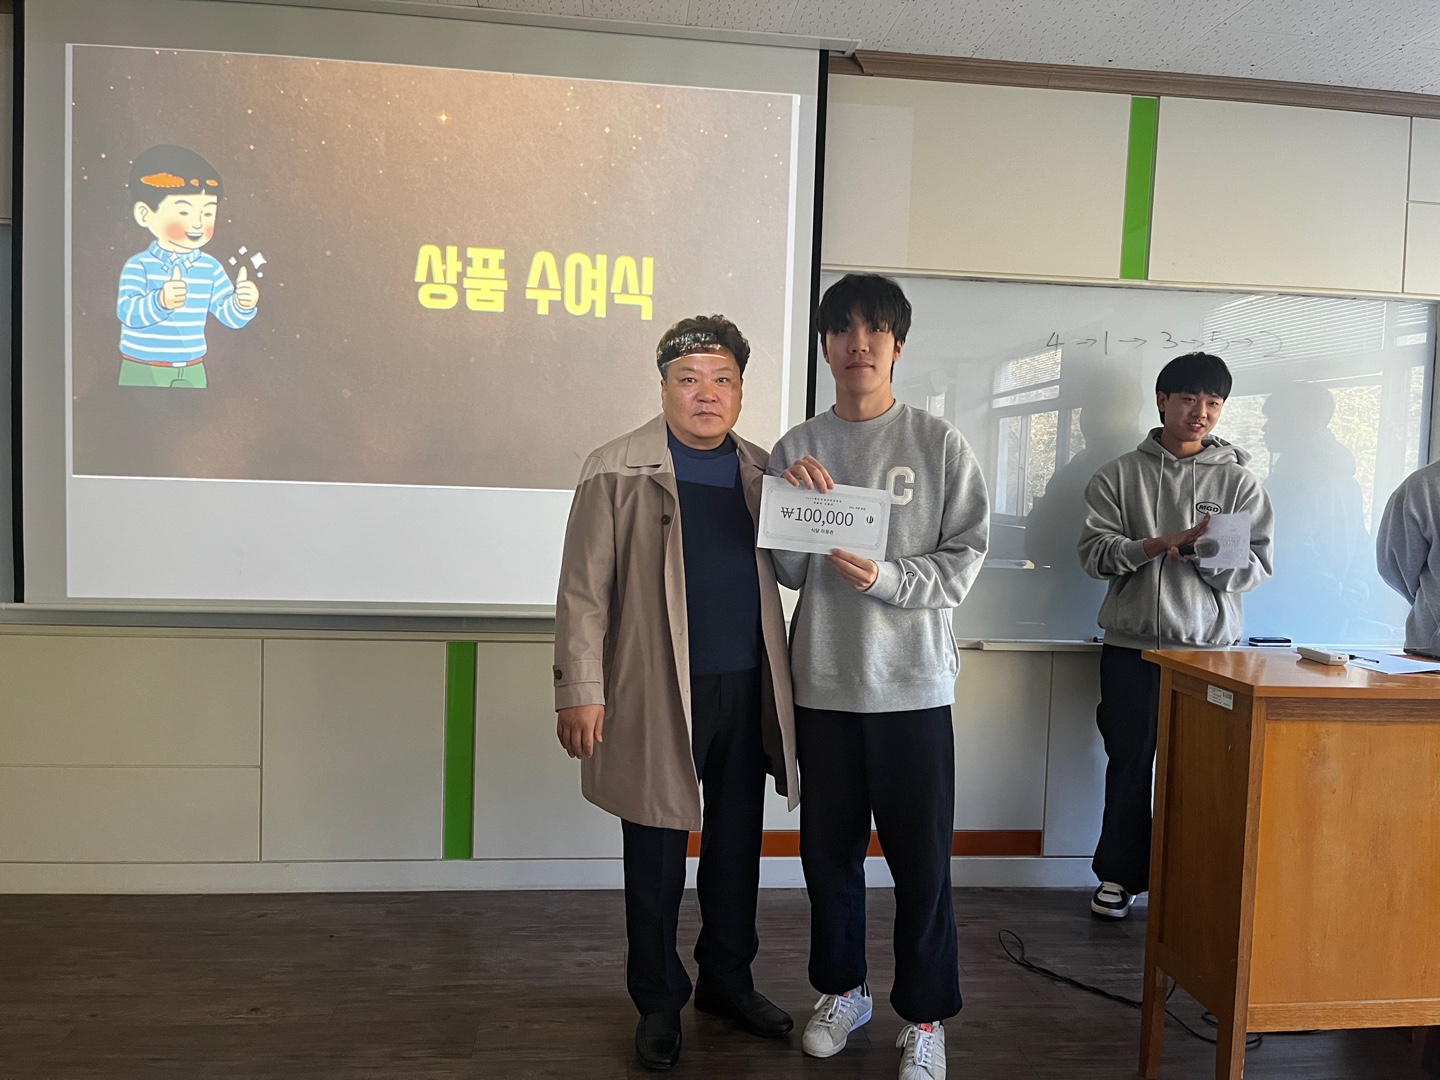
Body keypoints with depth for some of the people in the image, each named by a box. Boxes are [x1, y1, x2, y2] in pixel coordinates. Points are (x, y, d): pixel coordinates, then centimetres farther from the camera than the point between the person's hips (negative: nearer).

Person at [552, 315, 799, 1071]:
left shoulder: (762, 472, 10)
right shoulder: (617, 469, -5)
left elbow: (792, 566, 15)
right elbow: (584, 587, -8)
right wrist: (580, 689, -11)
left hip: (748, 691, 5)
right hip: (658, 692, -4)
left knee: (737, 841, 16)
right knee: (657, 854, 8)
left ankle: (728, 980, 35)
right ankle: (659, 1000, 26)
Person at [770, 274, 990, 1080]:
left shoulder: (940, 444, -2)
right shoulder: (796, 450, 5)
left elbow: (966, 558, -5)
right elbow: (787, 571, 4)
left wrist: (884, 577, -19)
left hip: (912, 683, -2)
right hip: (824, 682, 3)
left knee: (922, 859, 5)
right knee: (829, 849, 14)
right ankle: (843, 989, 35)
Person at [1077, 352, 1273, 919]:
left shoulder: (1239, 480, 5)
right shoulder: (1119, 475, 4)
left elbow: (1258, 565, 0)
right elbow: (1094, 551, -5)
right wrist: (1156, 545, -19)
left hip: (1209, 646, 0)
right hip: (1132, 644, 0)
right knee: (1129, 763, 8)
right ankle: (1120, 874, 22)